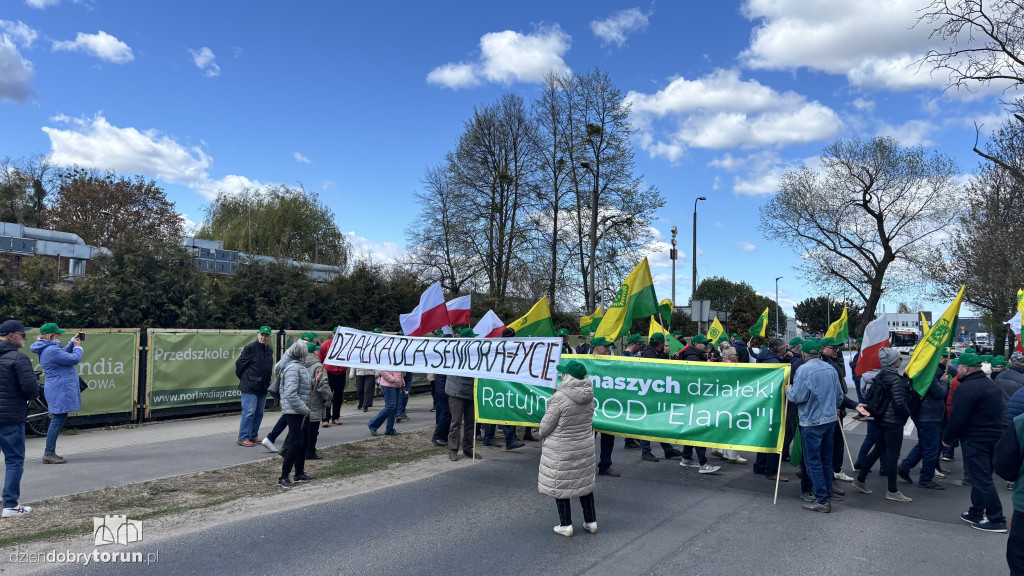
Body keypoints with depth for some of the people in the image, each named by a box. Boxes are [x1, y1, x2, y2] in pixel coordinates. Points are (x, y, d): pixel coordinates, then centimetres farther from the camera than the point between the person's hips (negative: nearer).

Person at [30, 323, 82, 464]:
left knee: (58, 420, 17)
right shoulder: (52, 351, -21)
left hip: (59, 390, 11)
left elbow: (63, 353, 28)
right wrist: (77, 347, -1)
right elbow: (75, 359, -18)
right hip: (60, 390, -11)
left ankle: (49, 452, 23)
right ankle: (49, 454, -1)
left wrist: (72, 342, 20)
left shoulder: (47, 349, 12)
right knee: (57, 421, -6)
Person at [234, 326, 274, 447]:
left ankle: (253, 436, 22)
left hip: (263, 388, 7)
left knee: (259, 413, 12)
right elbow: (239, 363, -5)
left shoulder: (269, 350, 13)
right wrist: (243, 379, 3)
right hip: (249, 387, -7)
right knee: (249, 412, -8)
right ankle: (242, 438, -2)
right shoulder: (250, 348, -9)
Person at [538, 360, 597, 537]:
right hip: (585, 447, 6)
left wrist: (541, 434, 6)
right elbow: (588, 420, 8)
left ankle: (565, 525, 16)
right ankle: (591, 522, 27)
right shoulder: (589, 396, -4)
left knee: (560, 485, 9)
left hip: (561, 450, -6)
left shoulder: (560, 398, -23)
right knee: (585, 482, 19)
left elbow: (546, 426, -15)